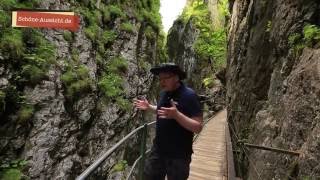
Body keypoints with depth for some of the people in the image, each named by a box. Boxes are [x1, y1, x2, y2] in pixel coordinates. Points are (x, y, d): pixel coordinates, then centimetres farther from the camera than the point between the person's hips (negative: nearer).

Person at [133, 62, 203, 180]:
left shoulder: (189, 95, -21)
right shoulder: (164, 93, 2)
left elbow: (198, 127, -24)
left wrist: (176, 115, -37)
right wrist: (148, 107, 7)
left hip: (178, 154, -6)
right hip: (158, 149, 7)